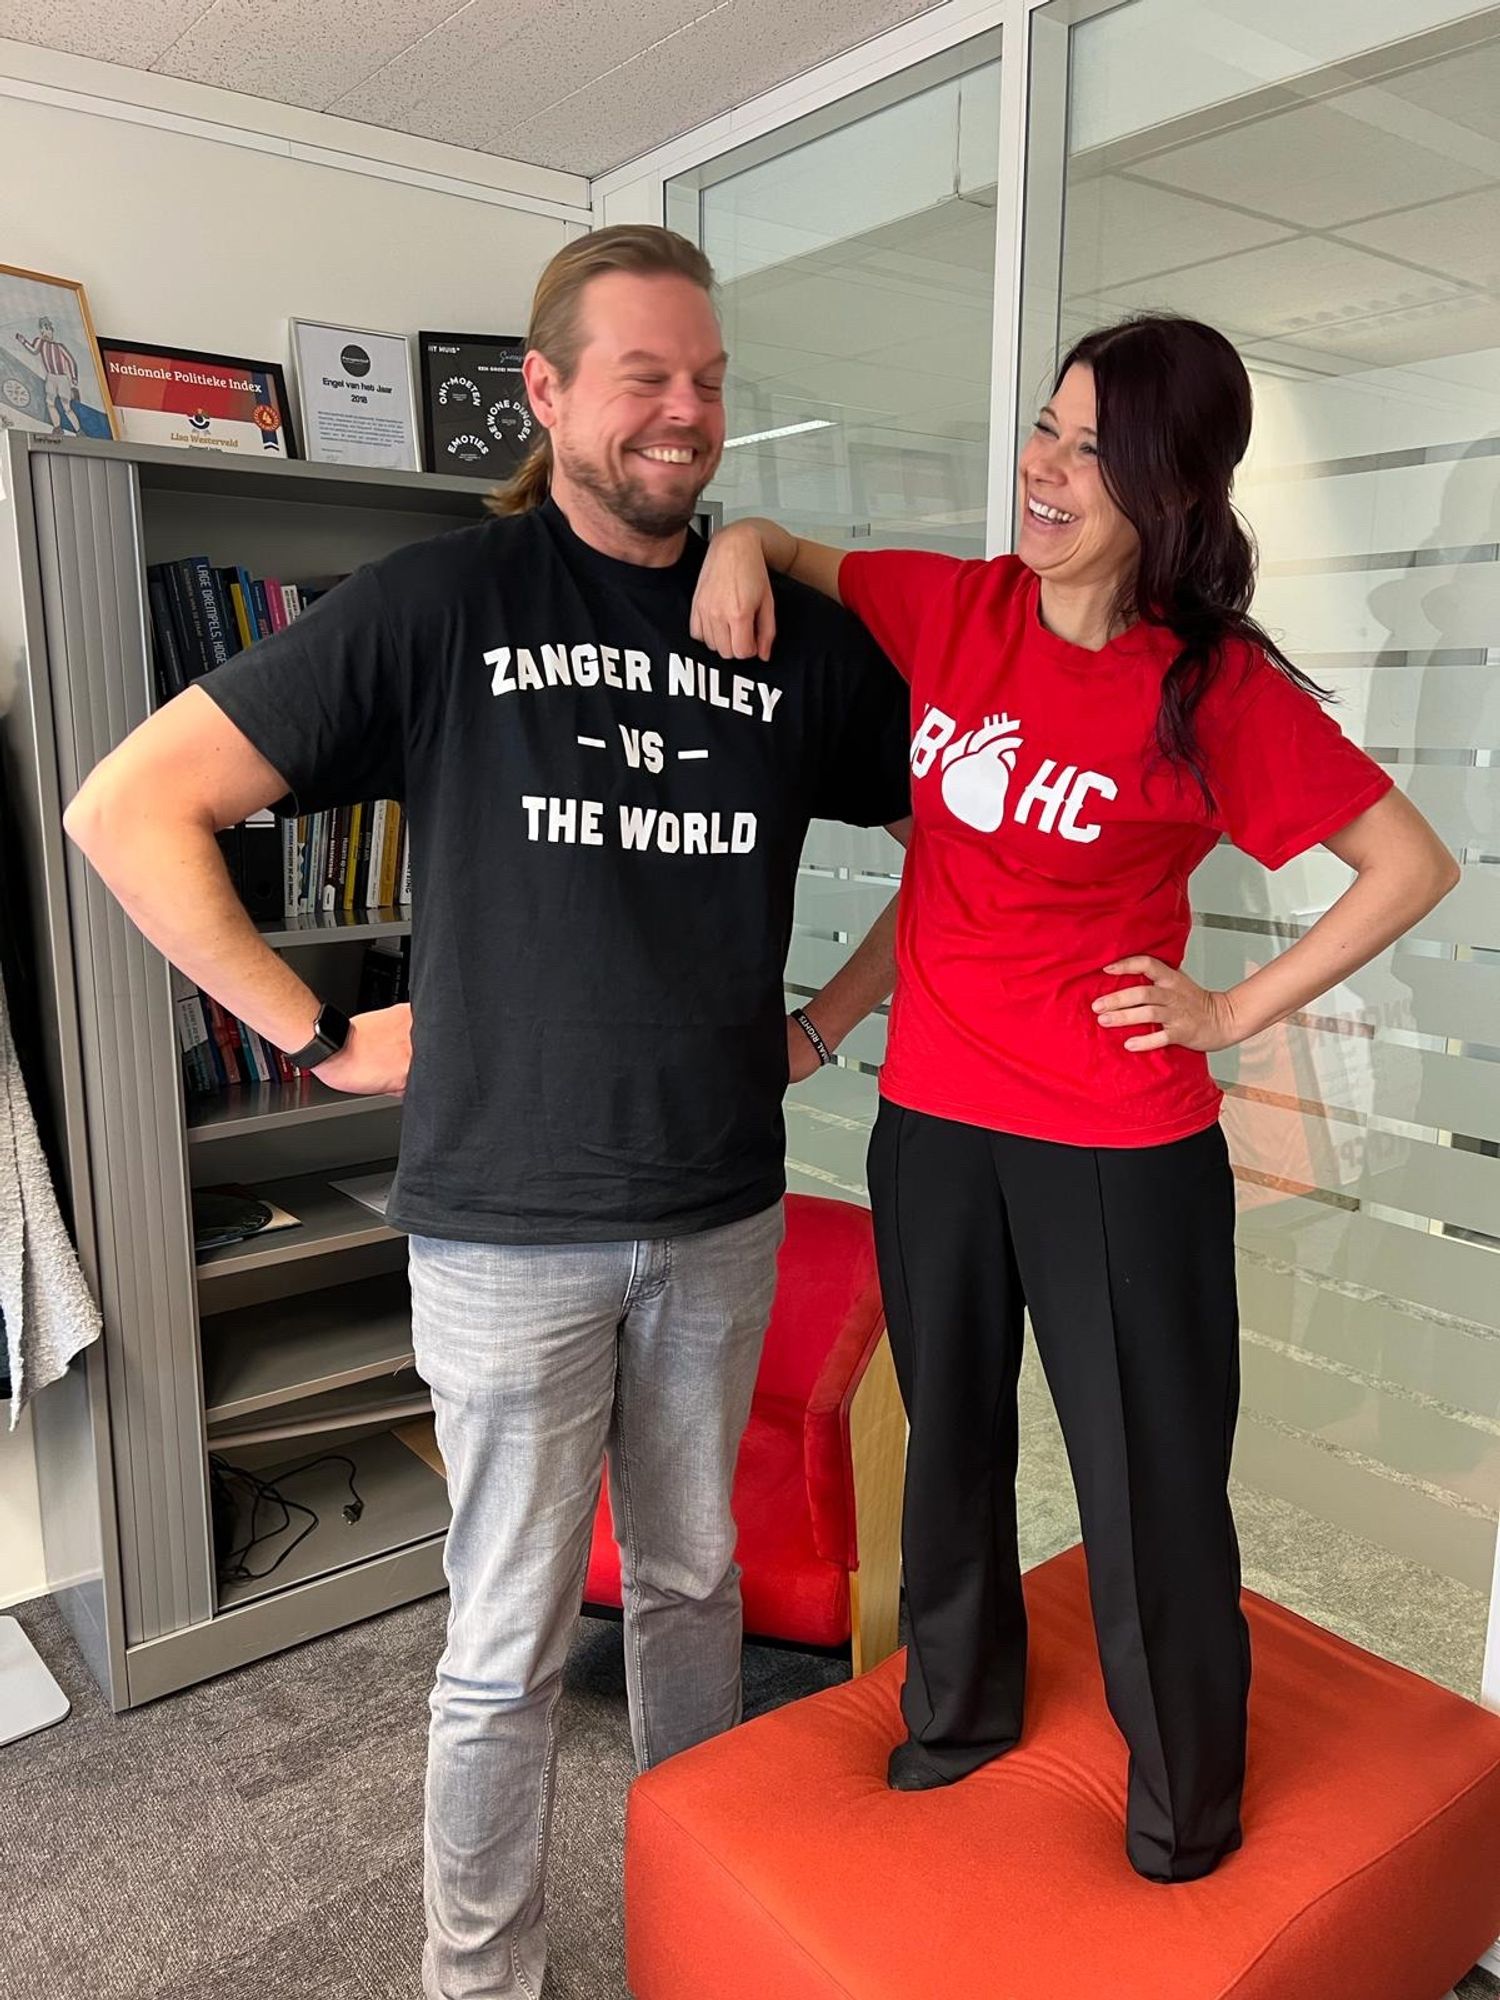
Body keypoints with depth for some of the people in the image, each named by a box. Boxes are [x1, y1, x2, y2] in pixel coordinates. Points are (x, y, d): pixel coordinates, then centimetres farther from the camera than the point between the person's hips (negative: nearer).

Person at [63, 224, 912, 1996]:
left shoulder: (800, 634, 3)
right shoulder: (443, 603, -6)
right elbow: (130, 808, -6)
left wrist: (825, 1020, 6)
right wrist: (319, 1036, -8)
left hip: (721, 1212, 4)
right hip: (507, 1222, -3)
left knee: (692, 1579, 21)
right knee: (510, 1644, 10)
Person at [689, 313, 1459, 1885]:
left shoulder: (1218, 688, -12)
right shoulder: (951, 607, -1)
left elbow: (1413, 865, -6)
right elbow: (783, 561, 15)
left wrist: (1235, 1013, -8)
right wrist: (741, 544, -7)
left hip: (1122, 1146, -4)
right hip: (932, 1120, 4)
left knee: (1149, 1484, 9)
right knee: (951, 1440, 22)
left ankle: (1185, 1816, 38)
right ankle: (957, 1712, 49)